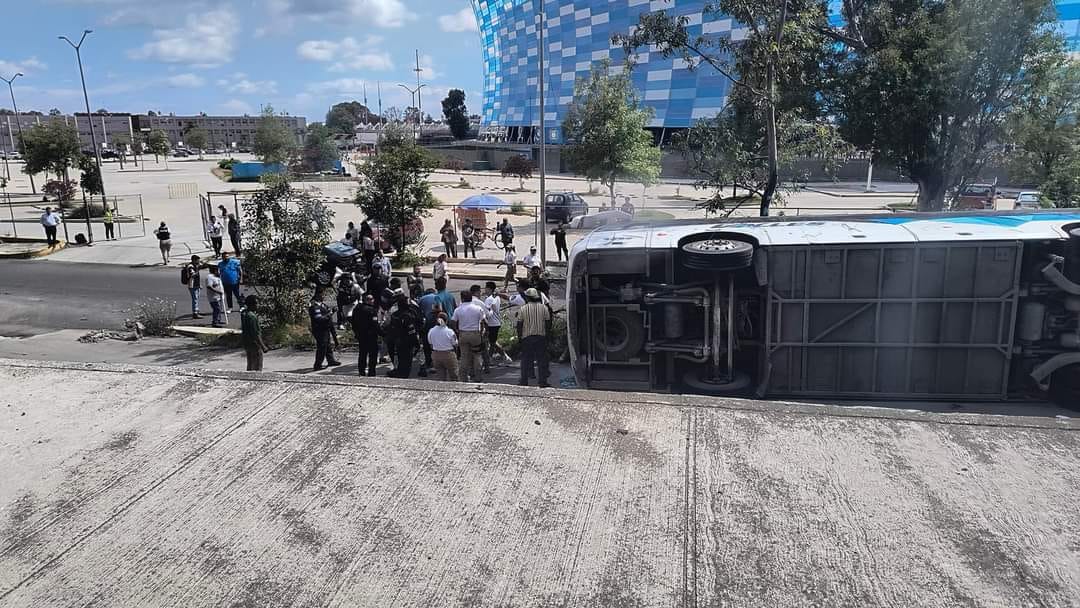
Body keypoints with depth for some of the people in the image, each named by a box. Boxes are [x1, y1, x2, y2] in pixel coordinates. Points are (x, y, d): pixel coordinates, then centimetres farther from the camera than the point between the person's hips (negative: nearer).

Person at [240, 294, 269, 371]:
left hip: (247, 344, 10)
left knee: (250, 367, 19)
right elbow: (255, 334, -24)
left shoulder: (244, 314, 6)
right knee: (257, 368, -1)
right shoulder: (252, 317, -23)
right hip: (254, 345, -10)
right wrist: (263, 346, -21)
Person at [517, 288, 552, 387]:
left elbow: (519, 324, -2)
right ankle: (542, 382, 6)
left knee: (526, 359, 9)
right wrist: (547, 334, 11)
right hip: (541, 336, 1)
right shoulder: (544, 308, 0)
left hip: (527, 337, 0)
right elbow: (548, 323, 2)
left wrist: (519, 336, 9)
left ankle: (524, 381, 13)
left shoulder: (523, 309, -4)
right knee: (542, 359, 5)